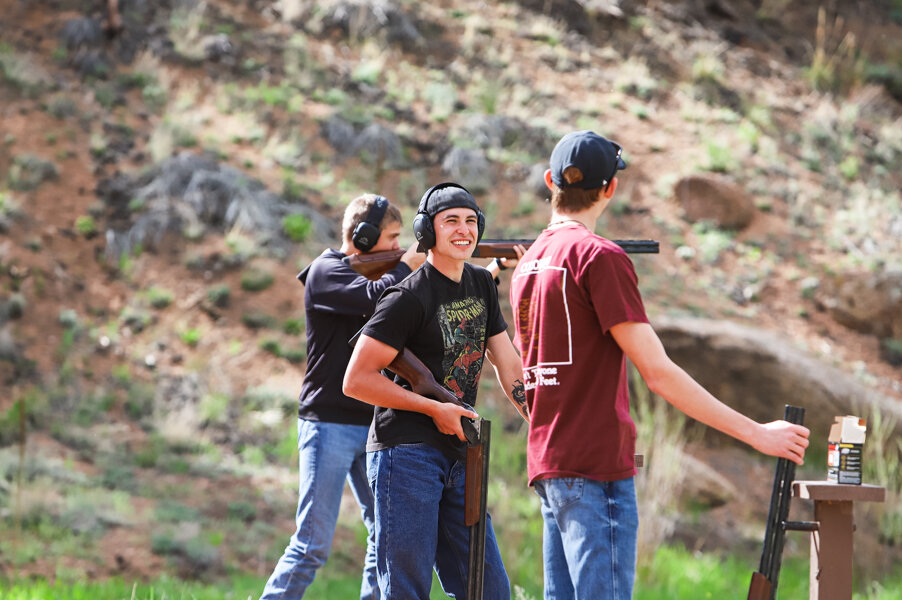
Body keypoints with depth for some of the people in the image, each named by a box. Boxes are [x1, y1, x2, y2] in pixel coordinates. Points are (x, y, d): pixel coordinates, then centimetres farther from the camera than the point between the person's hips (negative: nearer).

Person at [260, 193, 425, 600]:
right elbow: (374, 299, -26)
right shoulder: (327, 271, -7)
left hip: (370, 425, 8)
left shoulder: (373, 273, 17)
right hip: (329, 424, -8)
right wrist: (408, 266, -9)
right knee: (312, 546, -10)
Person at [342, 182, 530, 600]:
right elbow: (356, 380, -13)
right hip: (406, 453, -8)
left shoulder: (481, 284, 14)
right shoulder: (410, 297, -10)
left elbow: (509, 368, 19)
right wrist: (435, 408, -14)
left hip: (457, 457, 8)